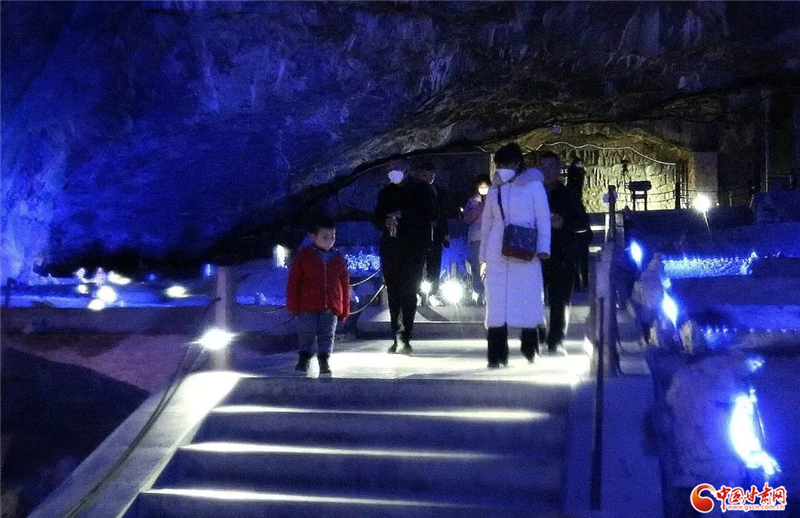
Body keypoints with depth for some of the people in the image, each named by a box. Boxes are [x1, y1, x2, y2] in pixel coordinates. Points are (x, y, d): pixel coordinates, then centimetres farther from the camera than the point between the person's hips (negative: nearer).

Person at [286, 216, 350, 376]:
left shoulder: (338, 259, 7)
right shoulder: (304, 256, 0)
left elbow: (345, 285, 10)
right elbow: (294, 282, 1)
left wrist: (345, 309, 8)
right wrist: (293, 305, -3)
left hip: (331, 307, 2)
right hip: (308, 306, -2)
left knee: (327, 334, 5)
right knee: (307, 333, -1)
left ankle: (324, 360, 15)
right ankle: (304, 359, 15)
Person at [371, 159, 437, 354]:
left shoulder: (422, 190, 4)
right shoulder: (386, 192, 14)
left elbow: (432, 215, -5)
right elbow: (376, 218, 15)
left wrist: (405, 215, -15)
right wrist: (385, 223, -9)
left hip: (414, 249, -4)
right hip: (391, 249, 4)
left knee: (409, 293, -8)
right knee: (393, 293, 5)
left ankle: (405, 337, -7)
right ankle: (397, 338, 12)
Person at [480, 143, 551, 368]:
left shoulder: (533, 185, 2)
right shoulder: (495, 190, 13)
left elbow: (543, 218, -2)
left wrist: (543, 247, -12)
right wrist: (483, 254, 12)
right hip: (498, 253, 3)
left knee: (528, 300, 1)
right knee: (497, 302, -1)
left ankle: (529, 350, 16)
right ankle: (497, 355, 0)